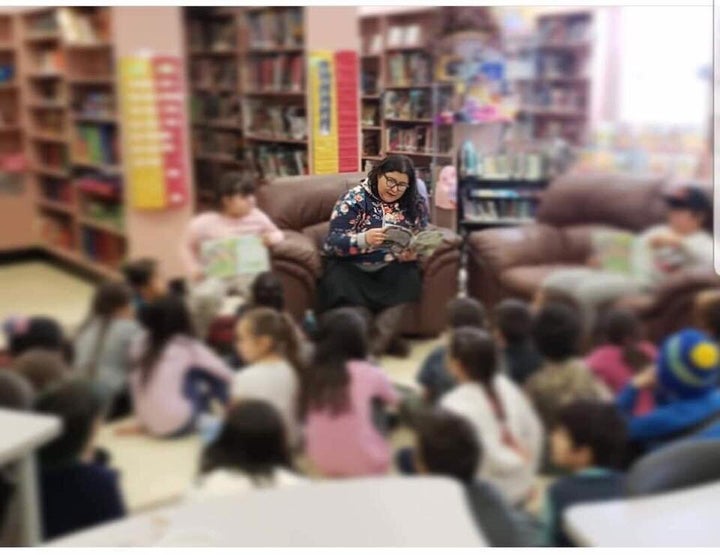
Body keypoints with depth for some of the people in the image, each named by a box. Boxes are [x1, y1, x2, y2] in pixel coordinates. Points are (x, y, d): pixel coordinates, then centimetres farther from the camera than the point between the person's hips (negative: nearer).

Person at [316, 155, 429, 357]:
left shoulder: (414, 204, 5)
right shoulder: (353, 199, -5)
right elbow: (334, 241, -13)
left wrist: (413, 252, -14)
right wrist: (365, 239, -32)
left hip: (390, 268, 3)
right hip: (351, 267, -2)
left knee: (409, 278, -30)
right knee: (339, 283, -34)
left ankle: (373, 348, -29)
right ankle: (386, 341, -24)